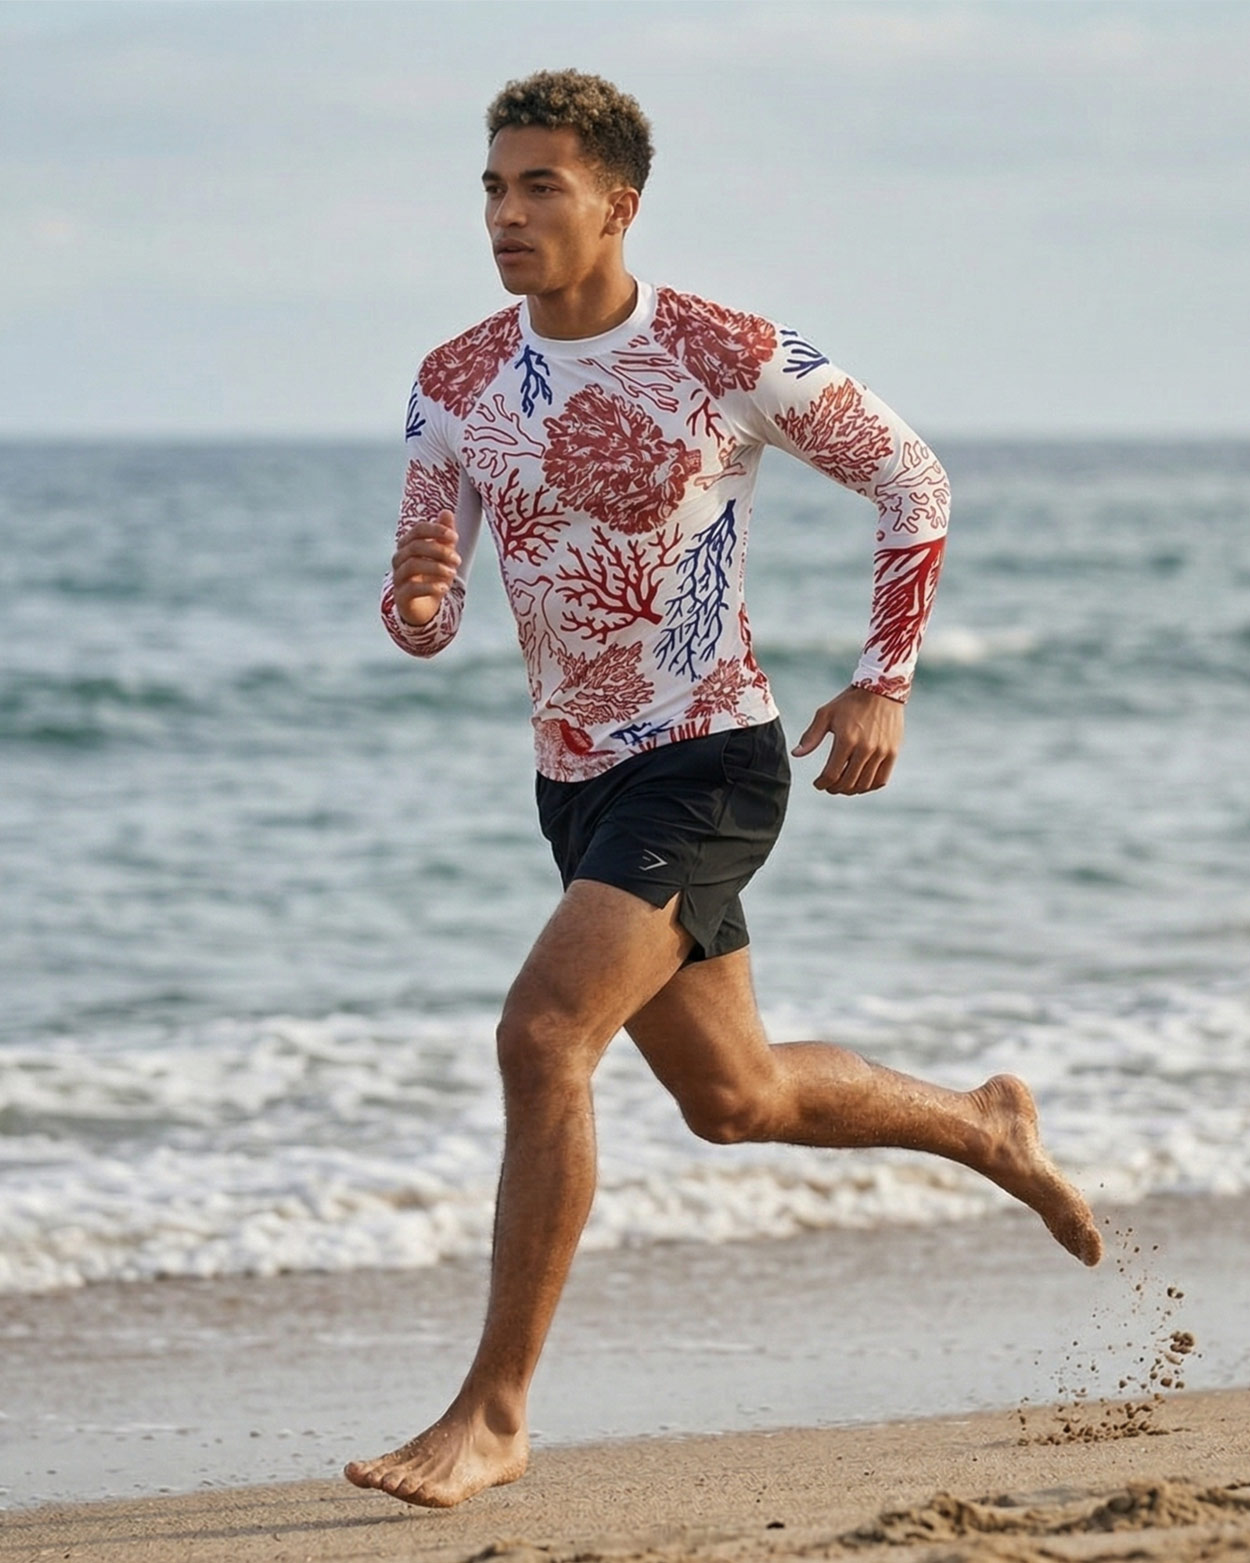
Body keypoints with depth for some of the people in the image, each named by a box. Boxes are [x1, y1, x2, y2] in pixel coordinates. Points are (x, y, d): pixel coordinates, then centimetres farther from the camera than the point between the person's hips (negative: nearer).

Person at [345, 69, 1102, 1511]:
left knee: (542, 1037, -23)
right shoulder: (456, 385, 0)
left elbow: (911, 481, 1)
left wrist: (886, 683, -3)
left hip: (708, 767, -7)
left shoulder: (730, 359, -13)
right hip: (574, 784, 7)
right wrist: (413, 593, -22)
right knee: (732, 1097, 19)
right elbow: (426, 628, 2)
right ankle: (979, 1125, 47)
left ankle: (493, 1413, -16)